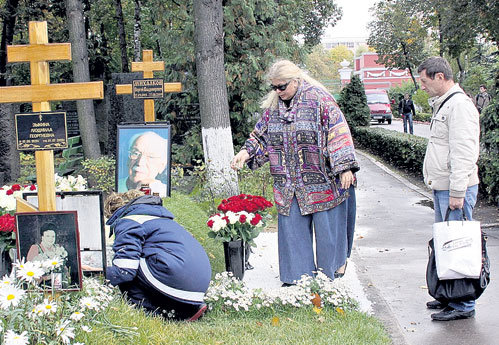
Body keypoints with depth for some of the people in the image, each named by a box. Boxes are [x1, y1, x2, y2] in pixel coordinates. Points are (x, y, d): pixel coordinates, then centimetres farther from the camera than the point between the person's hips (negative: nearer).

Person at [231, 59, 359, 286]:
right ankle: (299, 277, 15)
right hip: (289, 184, 5)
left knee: (327, 225, 3)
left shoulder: (319, 99, -10)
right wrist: (245, 152, 2)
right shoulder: (272, 106, 9)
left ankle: (336, 266, 23)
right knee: (292, 227, 5)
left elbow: (338, 133, -12)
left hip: (322, 180, -5)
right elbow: (261, 135, 19)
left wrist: (345, 167, -17)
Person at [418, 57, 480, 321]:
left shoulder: (459, 105, -16)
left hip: (455, 189, -11)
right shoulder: (442, 104, 18)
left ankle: (463, 306, -1)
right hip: (442, 188, 11)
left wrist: (457, 192, -23)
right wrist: (450, 190, 20)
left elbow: (463, 153, -22)